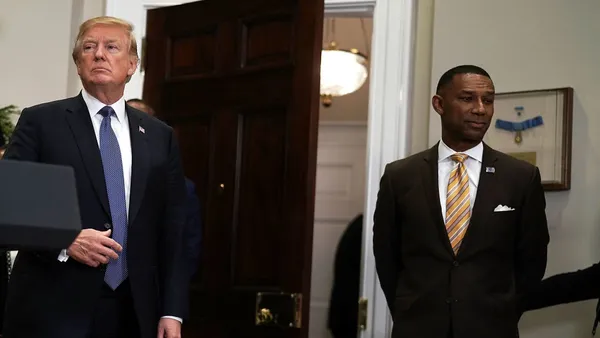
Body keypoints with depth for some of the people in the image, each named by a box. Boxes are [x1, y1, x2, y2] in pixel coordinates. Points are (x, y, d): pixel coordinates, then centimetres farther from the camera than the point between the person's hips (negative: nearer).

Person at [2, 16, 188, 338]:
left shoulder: (160, 137, 12)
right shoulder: (40, 121, 3)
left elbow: (172, 231, 9)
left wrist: (172, 311, 2)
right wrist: (63, 241, -17)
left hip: (134, 311, 3)